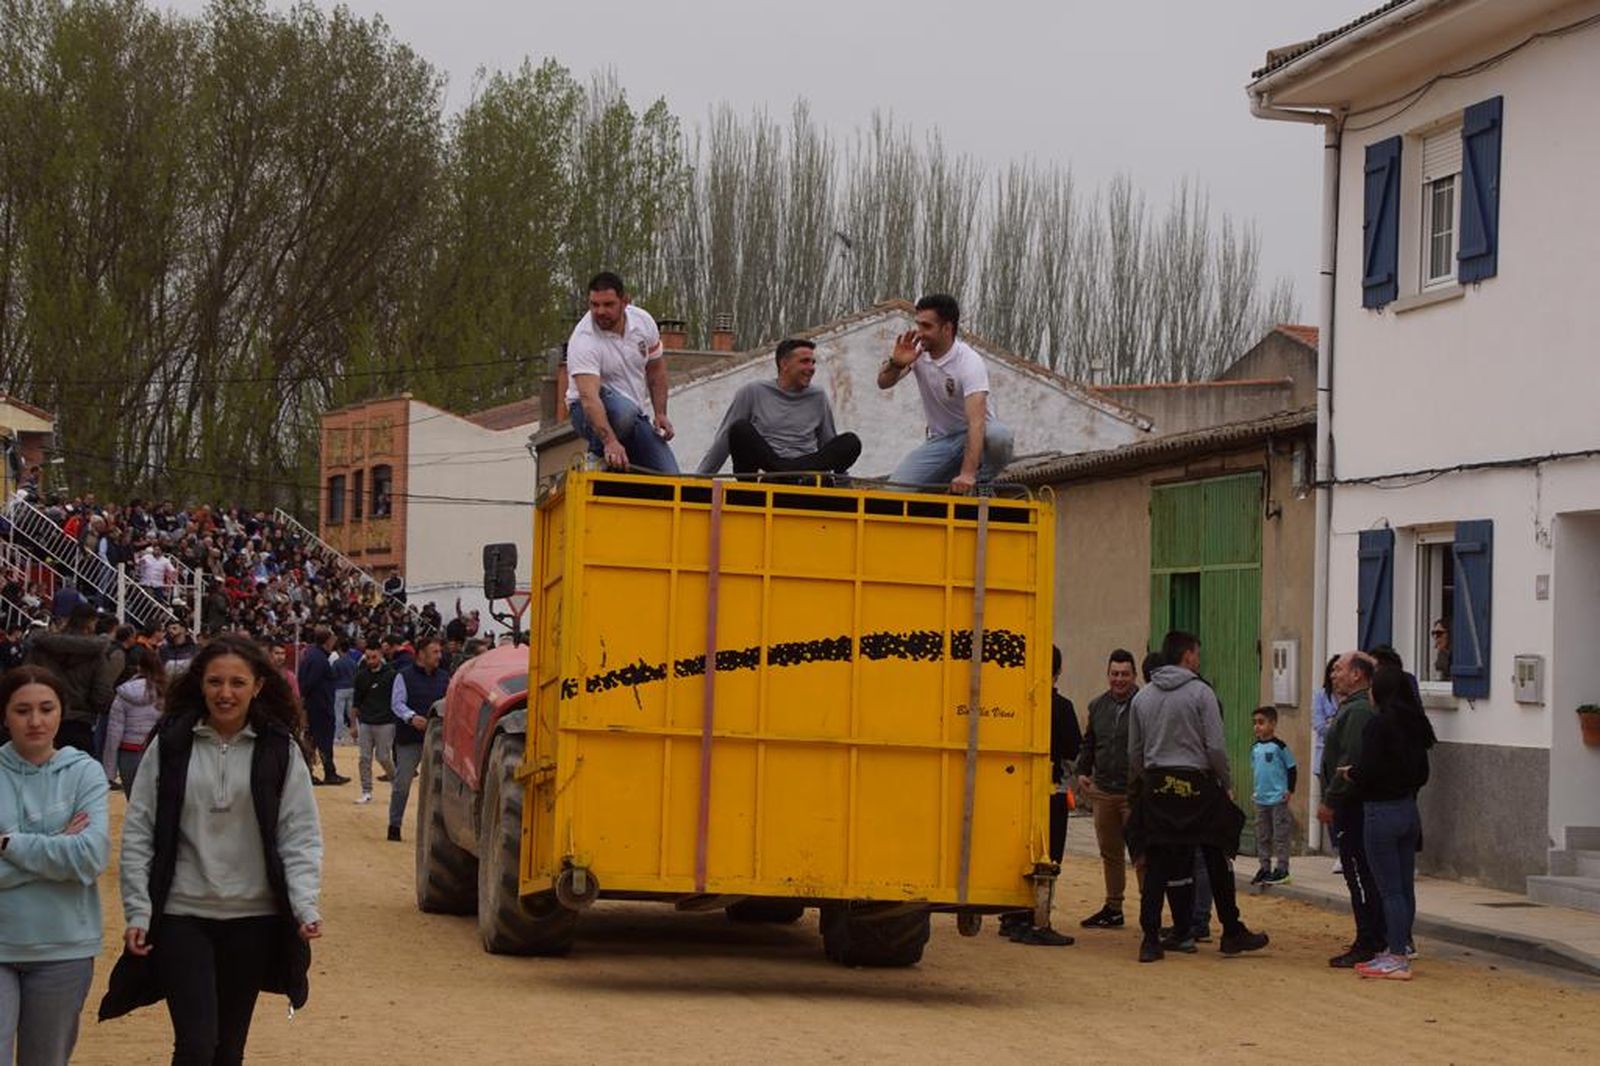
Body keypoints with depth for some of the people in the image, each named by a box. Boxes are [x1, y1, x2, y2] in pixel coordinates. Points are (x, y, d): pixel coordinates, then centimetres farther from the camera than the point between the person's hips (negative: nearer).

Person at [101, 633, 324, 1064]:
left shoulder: (280, 750, -1)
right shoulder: (170, 744, -1)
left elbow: (300, 836, -1)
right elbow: (138, 833, 1)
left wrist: (306, 906, -15)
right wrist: (138, 912, -5)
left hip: (253, 917, 1)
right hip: (181, 915, -1)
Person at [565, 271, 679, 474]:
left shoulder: (643, 321, -5)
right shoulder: (583, 341, -25)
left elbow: (656, 369, 12)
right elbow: (589, 397, -37)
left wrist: (661, 414, 3)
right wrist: (610, 441, -50)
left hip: (635, 416, 5)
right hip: (590, 412, -5)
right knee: (624, 411, -41)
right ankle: (597, 455, -12)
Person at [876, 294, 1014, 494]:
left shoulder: (970, 363, -27)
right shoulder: (917, 351, -7)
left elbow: (976, 421, -37)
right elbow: (884, 383, -3)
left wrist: (967, 474, -48)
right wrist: (896, 364, -28)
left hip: (973, 437, -4)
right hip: (940, 441, 4)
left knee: (998, 436, -39)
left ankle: (980, 486, -12)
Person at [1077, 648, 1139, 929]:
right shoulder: (1097, 706, 13)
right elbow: (1089, 742, 24)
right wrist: (1083, 771, 11)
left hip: (1135, 792, -6)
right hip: (1103, 790, 6)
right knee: (1110, 853, 13)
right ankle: (1113, 908, 22)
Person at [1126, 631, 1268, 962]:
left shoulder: (1143, 697, 7)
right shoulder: (1200, 692, -7)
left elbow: (1134, 751, 10)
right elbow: (1215, 747, -9)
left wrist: (1139, 786, 18)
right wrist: (1224, 784, 2)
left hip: (1156, 787, 4)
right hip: (1197, 786, -4)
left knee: (1157, 865, 5)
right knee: (1218, 863, 8)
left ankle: (1151, 938, -1)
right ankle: (1232, 933, 15)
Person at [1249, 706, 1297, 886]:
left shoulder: (1279, 746, -10)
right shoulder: (1255, 747, 9)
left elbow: (1292, 768, -6)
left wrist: (1290, 790, -9)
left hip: (1278, 799, -7)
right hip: (1260, 799, 7)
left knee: (1280, 835, -3)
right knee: (1262, 836, 11)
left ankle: (1282, 869, 1)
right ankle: (1265, 868, 19)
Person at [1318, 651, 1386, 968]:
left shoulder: (1358, 712, -16)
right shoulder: (1352, 708, 19)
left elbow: (1351, 763, -23)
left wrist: (1330, 802, -20)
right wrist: (1332, 801, 20)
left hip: (1352, 808, -11)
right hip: (1352, 807, 11)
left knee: (1360, 876, -9)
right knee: (1364, 876, 14)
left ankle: (1368, 945, -8)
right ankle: (1376, 941, 18)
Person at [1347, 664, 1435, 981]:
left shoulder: (1378, 725, -17)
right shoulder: (1414, 725, 7)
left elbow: (1367, 772, -18)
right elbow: (1422, 774, 12)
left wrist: (1350, 774, 1)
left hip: (1381, 812, -8)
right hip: (1409, 809, 8)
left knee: (1389, 889, -4)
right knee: (1405, 886, 13)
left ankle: (1397, 958, -3)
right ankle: (1399, 947, 21)